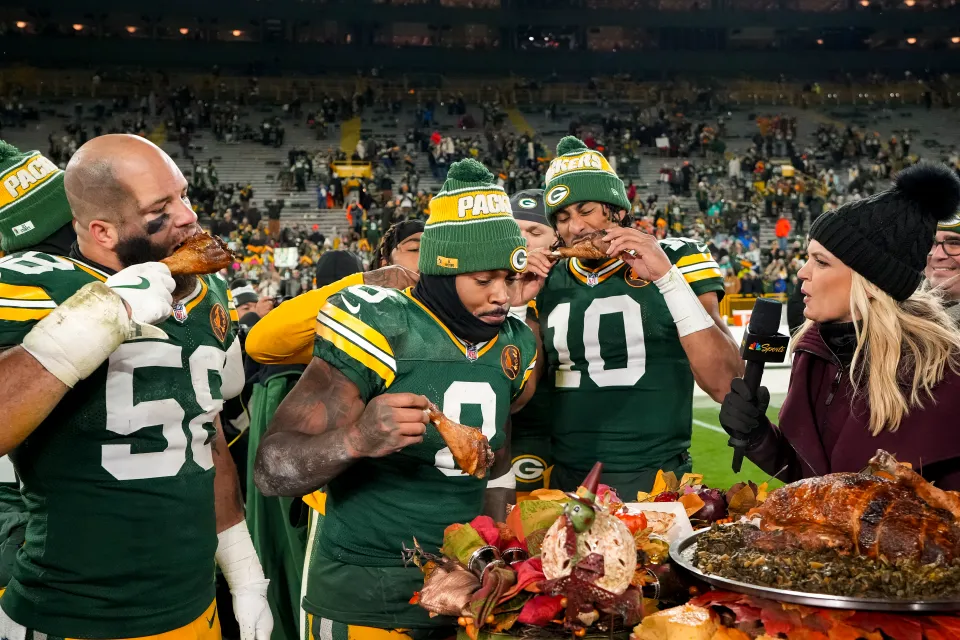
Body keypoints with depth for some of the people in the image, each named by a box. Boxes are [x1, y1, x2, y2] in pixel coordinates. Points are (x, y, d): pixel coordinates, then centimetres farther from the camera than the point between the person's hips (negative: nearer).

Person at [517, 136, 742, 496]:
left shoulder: (677, 261, -4)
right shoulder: (547, 280, 6)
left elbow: (724, 385, -15)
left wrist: (666, 276, -21)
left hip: (654, 479, -3)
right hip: (564, 481, 3)